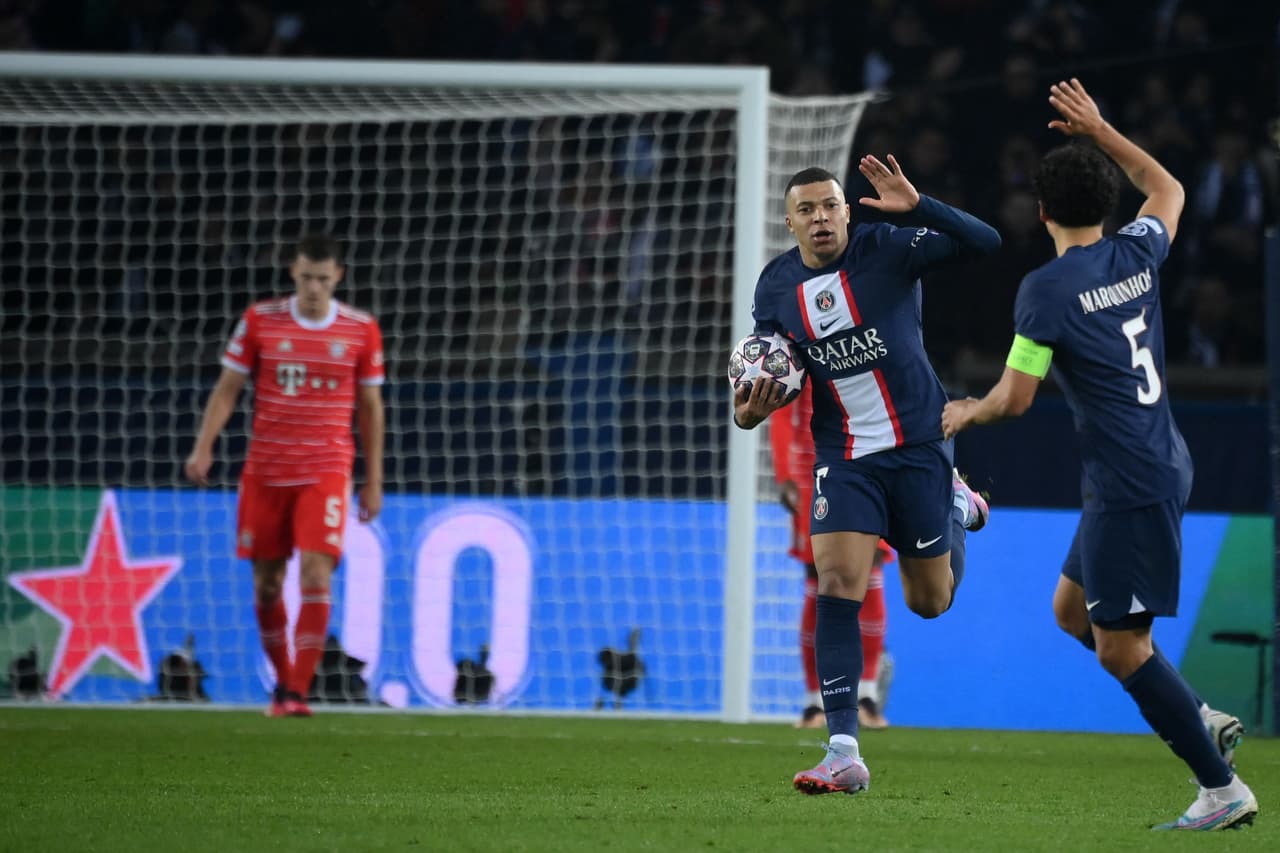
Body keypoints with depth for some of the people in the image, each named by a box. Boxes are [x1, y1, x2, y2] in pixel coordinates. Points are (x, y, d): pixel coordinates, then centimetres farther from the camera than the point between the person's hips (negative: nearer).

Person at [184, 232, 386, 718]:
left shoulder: (361, 330, 1)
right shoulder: (260, 322, 1)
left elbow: (370, 407, 9)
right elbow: (227, 389, 4)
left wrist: (374, 481, 10)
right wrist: (204, 448, -10)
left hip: (326, 472, -2)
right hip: (265, 472, 2)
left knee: (316, 576, -16)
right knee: (266, 583, 7)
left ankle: (297, 693, -16)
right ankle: (281, 682, 26)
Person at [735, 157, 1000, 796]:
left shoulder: (888, 249, -11)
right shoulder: (775, 286, 0)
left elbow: (984, 243, -21)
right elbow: (770, 376, 11)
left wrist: (917, 208, -35)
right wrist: (751, 411, -12)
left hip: (918, 446, -2)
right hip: (842, 456, 2)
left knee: (930, 601, 9)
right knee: (837, 585, -16)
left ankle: (957, 506, 43)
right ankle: (843, 753, -15)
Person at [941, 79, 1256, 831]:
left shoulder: (1047, 289, -14)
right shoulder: (1137, 255, 6)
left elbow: (1016, 397, -12)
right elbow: (1168, 191, 29)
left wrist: (965, 413, 9)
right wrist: (1100, 132, 33)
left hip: (1131, 485, -9)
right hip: (1165, 462, 9)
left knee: (1121, 646, -4)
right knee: (1073, 609, 19)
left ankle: (1222, 788, -4)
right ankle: (1202, 721, 15)